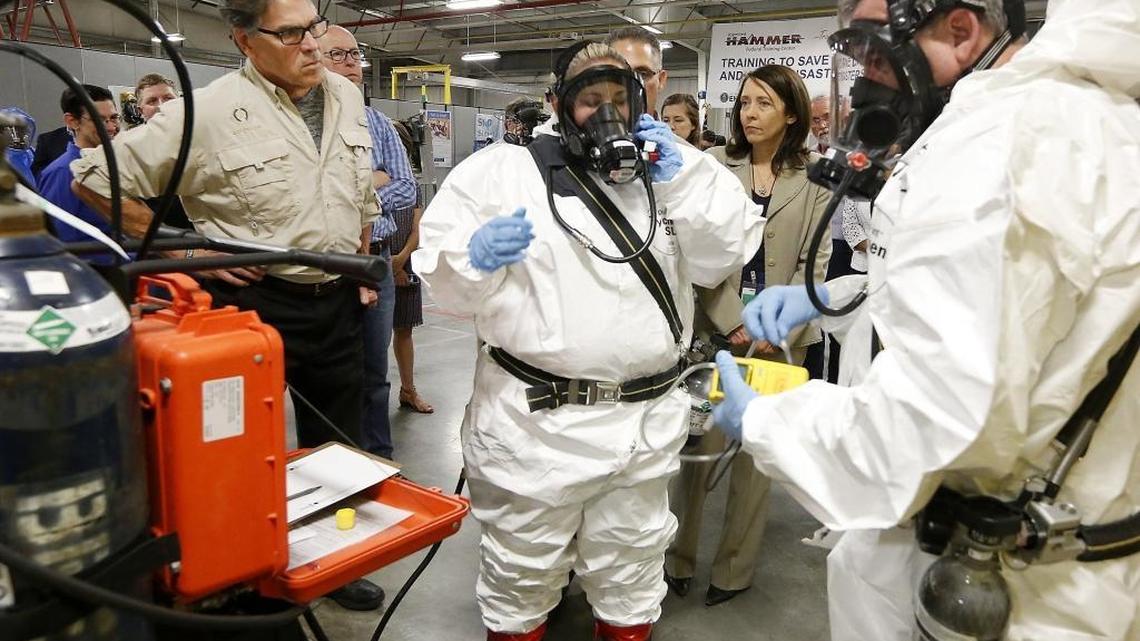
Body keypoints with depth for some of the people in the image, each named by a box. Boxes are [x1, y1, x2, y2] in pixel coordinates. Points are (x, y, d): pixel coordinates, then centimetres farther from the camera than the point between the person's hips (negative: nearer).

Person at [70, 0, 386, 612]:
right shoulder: (209, 111, -14)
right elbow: (95, 178, -10)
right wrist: (185, 252, -11)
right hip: (255, 304, -5)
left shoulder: (346, 96, 4)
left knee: (335, 446, 18)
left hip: (338, 302, 6)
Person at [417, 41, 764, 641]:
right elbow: (442, 274, -4)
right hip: (535, 419, -3)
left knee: (631, 575, 21)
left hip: (646, 420, 4)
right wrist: (476, 257, -25)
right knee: (521, 572, 13)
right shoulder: (501, 170, -1)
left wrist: (682, 178, -6)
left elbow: (725, 255, 3)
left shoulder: (663, 168, 12)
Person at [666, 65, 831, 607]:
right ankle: (679, 557, 19)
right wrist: (733, 322, -12)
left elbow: (814, 264, 3)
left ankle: (735, 568, 22)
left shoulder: (814, 180, 7)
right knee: (699, 446, 0)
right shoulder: (713, 166, 4)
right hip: (713, 328, -1)